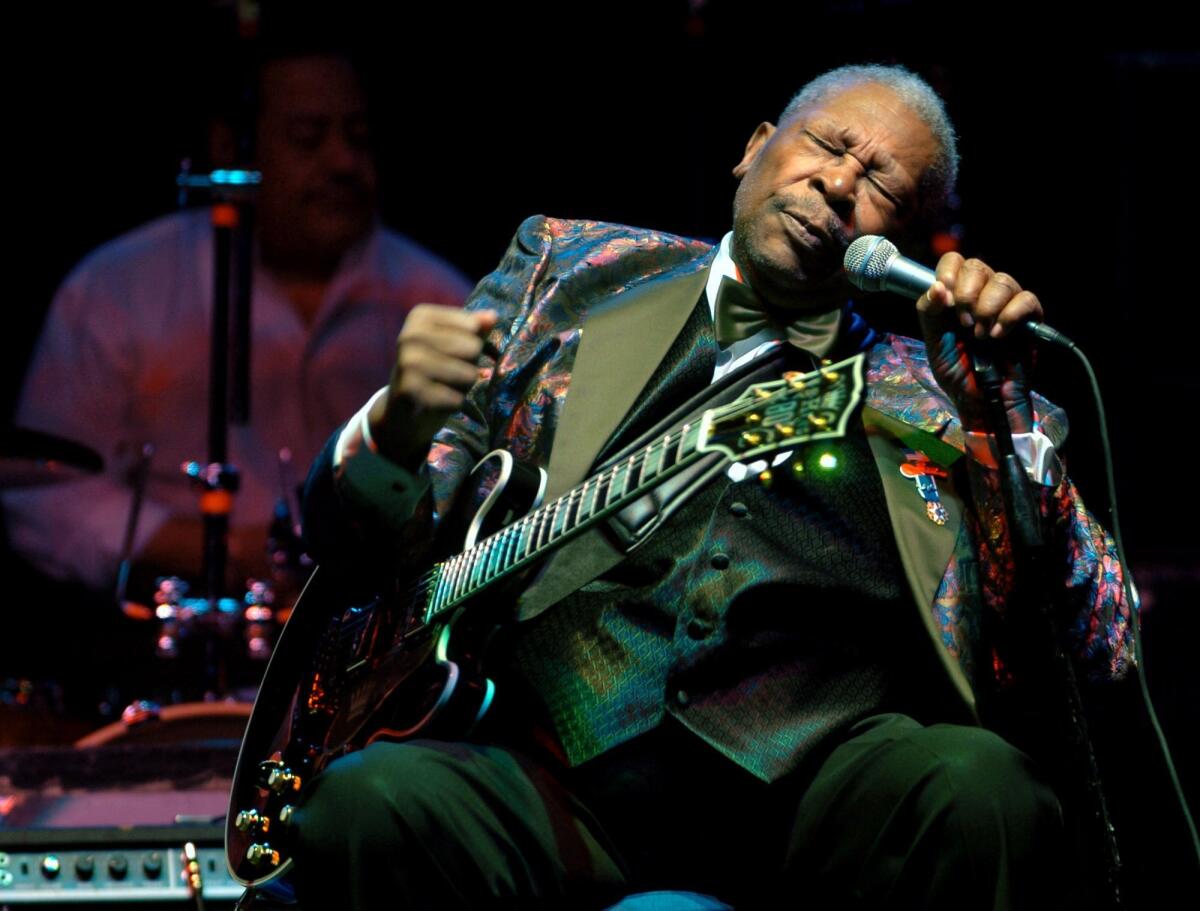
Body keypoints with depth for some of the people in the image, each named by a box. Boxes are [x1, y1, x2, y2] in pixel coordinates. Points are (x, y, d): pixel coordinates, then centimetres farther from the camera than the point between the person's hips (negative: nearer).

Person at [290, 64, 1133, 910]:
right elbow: (350, 523, 16)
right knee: (371, 806, -31)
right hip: (558, 766, 1)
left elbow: (1094, 644, 4)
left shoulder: (935, 381, 14)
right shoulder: (569, 266, 19)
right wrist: (401, 424, -8)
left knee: (984, 793, -33)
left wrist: (1010, 407, -7)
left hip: (806, 770, -1)